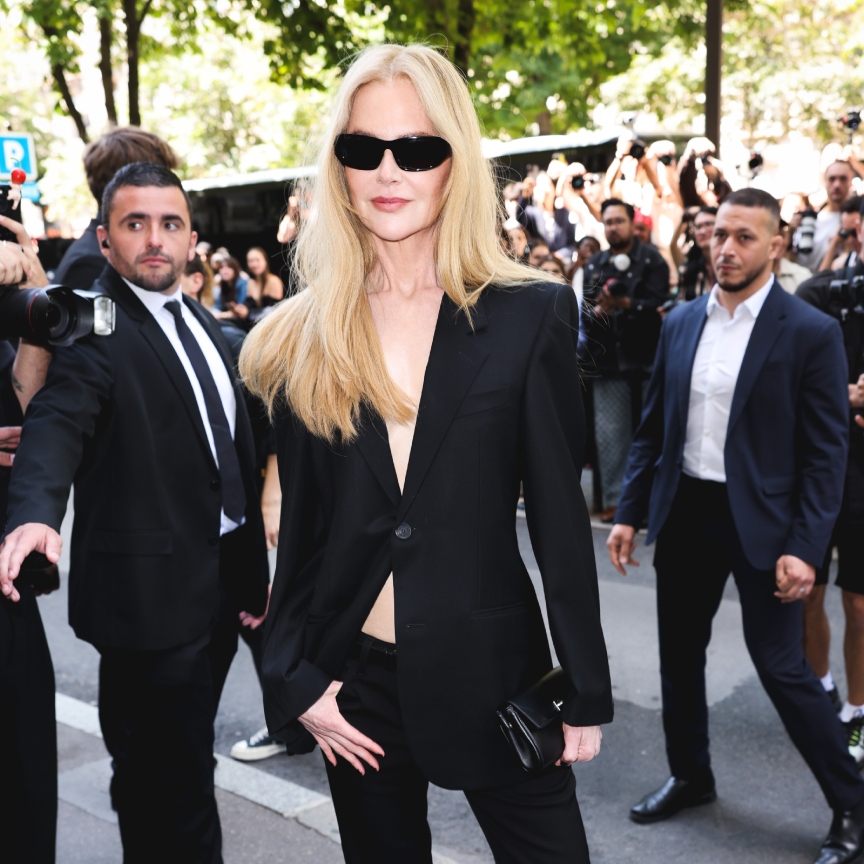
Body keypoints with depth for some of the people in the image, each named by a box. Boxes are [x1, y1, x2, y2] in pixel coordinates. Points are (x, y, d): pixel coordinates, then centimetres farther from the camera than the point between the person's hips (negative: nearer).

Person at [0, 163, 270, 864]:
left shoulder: (204, 326, 11)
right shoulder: (93, 330, -12)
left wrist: (253, 571, 17)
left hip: (220, 584, 7)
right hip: (152, 591, -7)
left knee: (184, 760, 23)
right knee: (174, 782, 3)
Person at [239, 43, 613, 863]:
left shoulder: (530, 315, -6)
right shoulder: (302, 336, 1)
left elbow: (560, 516, -4)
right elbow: (300, 522, 5)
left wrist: (585, 691, -2)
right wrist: (296, 677, 0)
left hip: (490, 667, -2)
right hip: (355, 676, 2)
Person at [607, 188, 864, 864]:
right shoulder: (681, 323, 5)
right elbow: (653, 427, 10)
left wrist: (806, 548, -16)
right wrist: (629, 512, 6)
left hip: (761, 522, -5)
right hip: (685, 512, 5)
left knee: (781, 664, -1)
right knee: (680, 654, 15)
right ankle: (691, 777, 36)